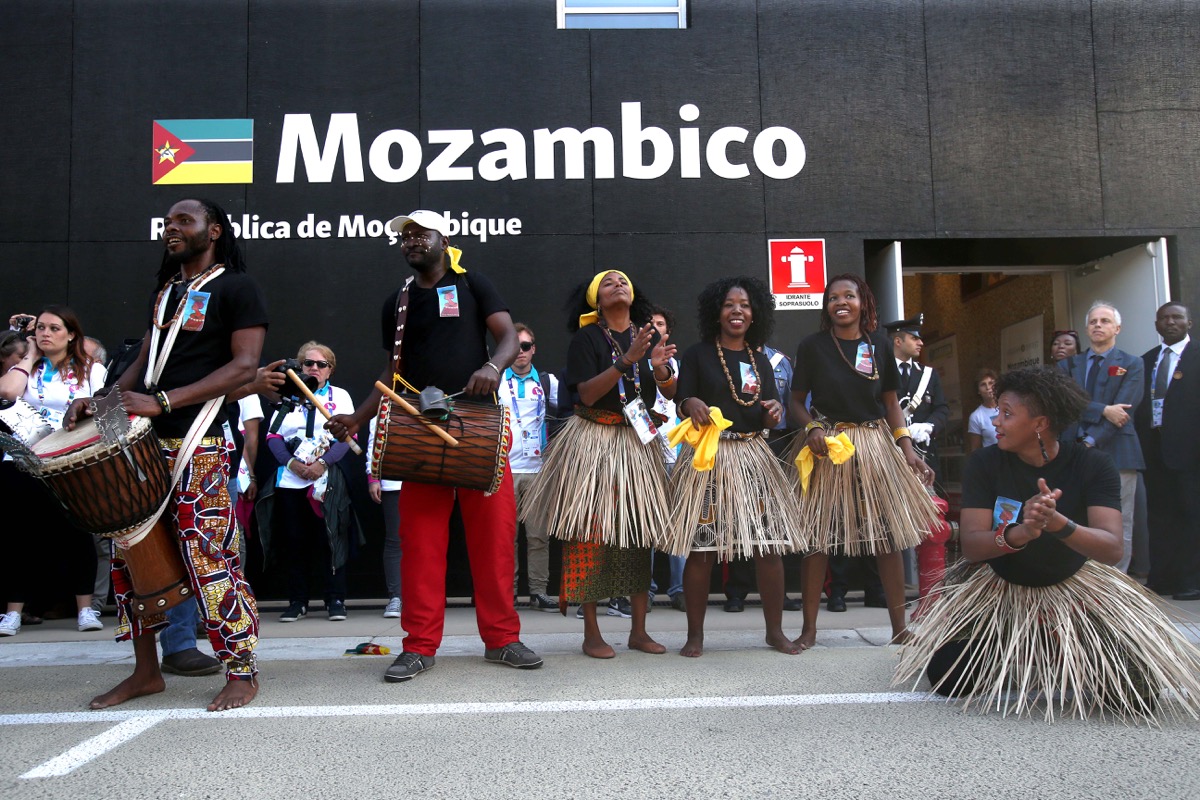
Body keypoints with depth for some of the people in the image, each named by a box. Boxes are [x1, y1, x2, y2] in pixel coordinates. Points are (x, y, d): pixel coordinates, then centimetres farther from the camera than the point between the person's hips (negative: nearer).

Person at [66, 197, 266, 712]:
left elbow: (244, 366, -12)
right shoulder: (165, 290, 21)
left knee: (208, 554, -8)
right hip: (143, 439, 8)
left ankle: (242, 671, 4)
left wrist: (163, 402, -20)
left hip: (197, 444, -8)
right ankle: (146, 670, 21)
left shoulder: (236, 288, -1)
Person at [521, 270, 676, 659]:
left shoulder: (649, 335, 10)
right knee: (591, 532, -5)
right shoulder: (586, 338, -3)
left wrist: (660, 367, -14)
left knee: (640, 534, 5)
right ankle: (591, 632, 5)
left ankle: (639, 630, 15)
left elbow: (671, 393, 7)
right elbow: (588, 394, -15)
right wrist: (628, 360, -23)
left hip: (639, 442, 4)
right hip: (594, 443, -4)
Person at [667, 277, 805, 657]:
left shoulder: (759, 359, 15)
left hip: (753, 455, 4)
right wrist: (692, 406, -25)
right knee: (702, 548, -4)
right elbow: (682, 405, -2)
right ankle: (695, 634, 9)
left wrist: (774, 411, -7)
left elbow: (767, 419, 15)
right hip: (708, 456, -4)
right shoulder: (698, 354, 3)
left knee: (771, 546, 1)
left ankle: (775, 630, 15)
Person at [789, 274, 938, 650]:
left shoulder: (879, 345, 6)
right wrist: (811, 428, -16)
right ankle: (809, 627, 13)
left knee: (889, 535, 3)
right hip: (827, 446, -2)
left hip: (875, 444, 2)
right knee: (818, 536, 1)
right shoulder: (813, 345, 0)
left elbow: (891, 402, 9)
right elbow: (797, 401, 3)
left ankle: (899, 627, 16)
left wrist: (906, 445, -2)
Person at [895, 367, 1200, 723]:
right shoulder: (985, 463, -13)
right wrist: (1018, 534, -43)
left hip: (1072, 585, 0)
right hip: (995, 584, 0)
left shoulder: (1093, 466, -13)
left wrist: (1058, 522, -46)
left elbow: (1112, 549, -26)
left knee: (1139, 692, -14)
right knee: (943, 675, -16)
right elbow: (971, 546, -21)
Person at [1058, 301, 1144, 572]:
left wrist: (1091, 442, -15)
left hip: (1115, 453, -2)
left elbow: (1124, 409, -7)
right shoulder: (1068, 365, 15)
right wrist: (1103, 410, -14)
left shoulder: (1132, 364, 6)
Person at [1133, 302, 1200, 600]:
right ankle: (1160, 578, 17)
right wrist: (1141, 441, 3)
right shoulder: (1146, 360, 14)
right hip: (1154, 447, 5)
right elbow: (1141, 404, 12)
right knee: (1159, 513, 10)